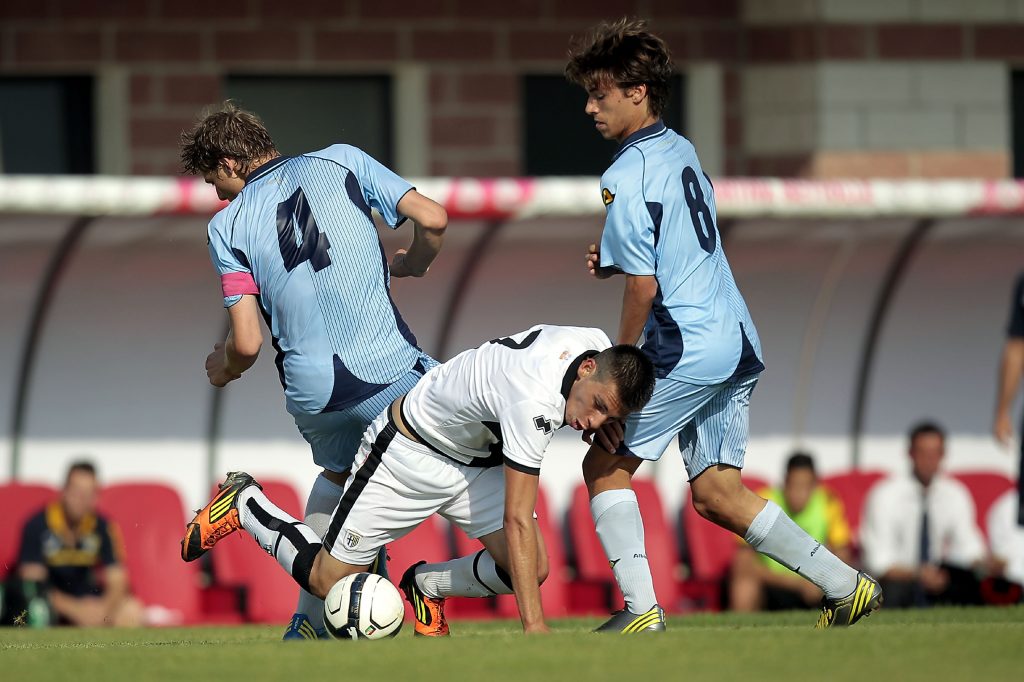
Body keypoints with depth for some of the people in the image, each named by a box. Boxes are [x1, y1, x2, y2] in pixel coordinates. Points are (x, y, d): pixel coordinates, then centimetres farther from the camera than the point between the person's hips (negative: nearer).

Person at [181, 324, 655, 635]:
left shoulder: (596, 345, -19)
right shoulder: (534, 403, -42)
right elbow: (517, 522, -41)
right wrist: (533, 626, -43)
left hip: (478, 458, 7)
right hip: (409, 456, -7)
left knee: (532, 570, -12)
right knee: (329, 582, -1)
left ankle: (427, 586, 16)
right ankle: (245, 504, 25)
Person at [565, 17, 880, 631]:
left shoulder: (627, 177, -14)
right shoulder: (681, 149, 14)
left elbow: (644, 286, -17)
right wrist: (615, 257, 13)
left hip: (688, 350, -9)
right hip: (739, 344, 9)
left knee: (606, 464, 3)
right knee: (715, 493, 13)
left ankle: (641, 609, -4)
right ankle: (846, 585, 10)